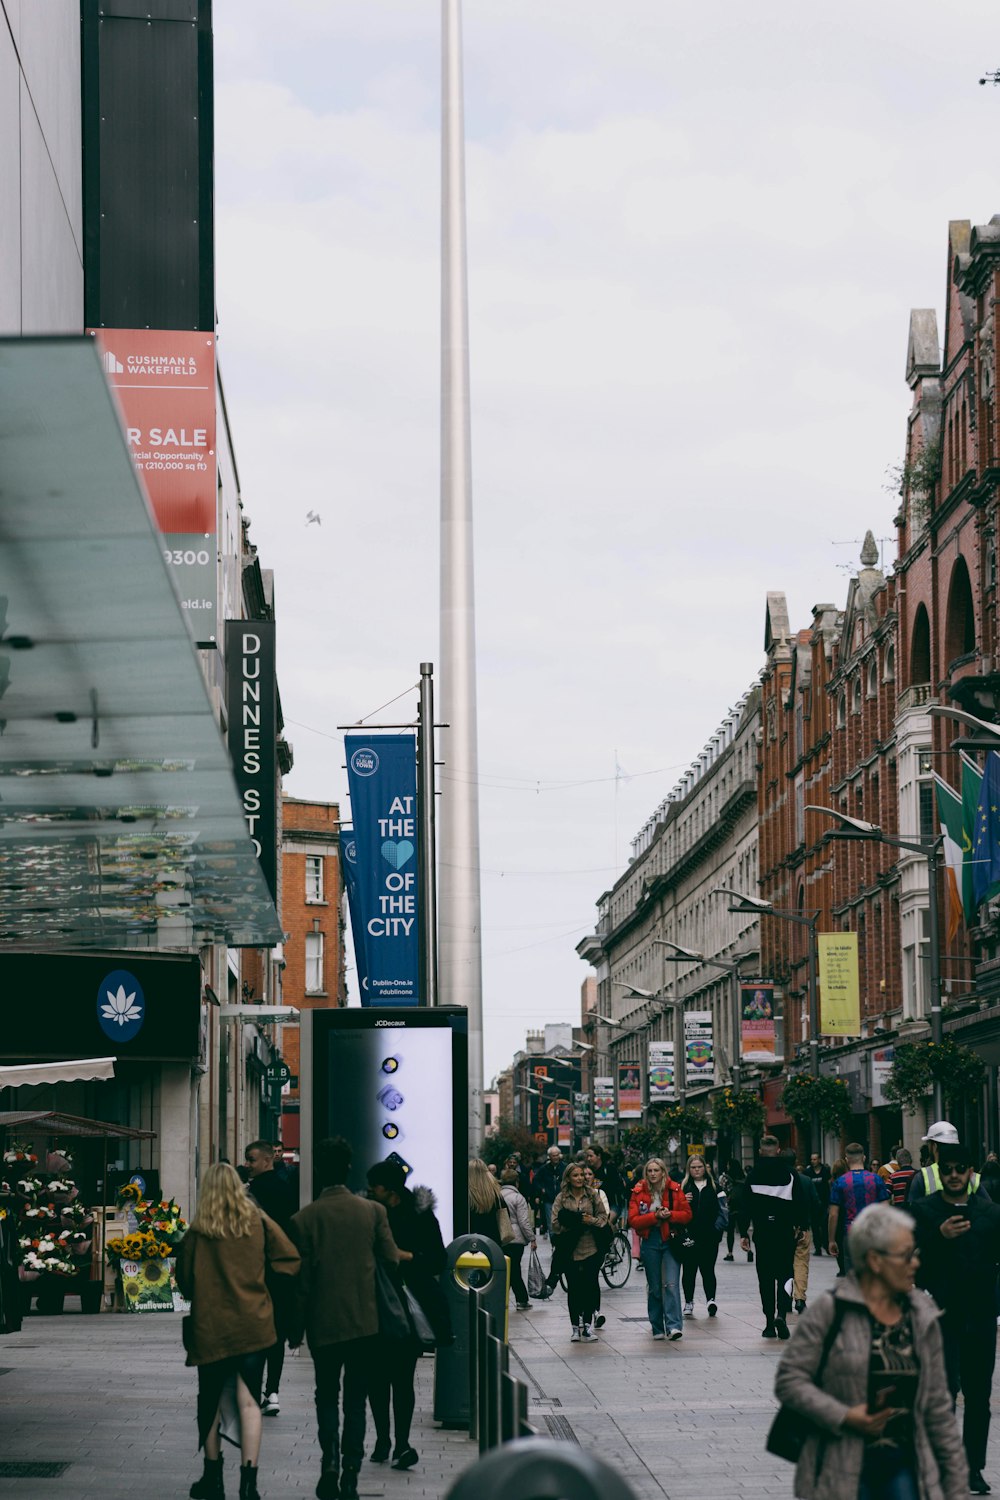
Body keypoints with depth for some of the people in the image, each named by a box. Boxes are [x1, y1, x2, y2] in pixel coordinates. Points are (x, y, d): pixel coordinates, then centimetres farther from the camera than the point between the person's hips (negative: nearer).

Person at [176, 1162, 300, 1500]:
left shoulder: (198, 1231, -5)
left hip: (210, 1328, -1)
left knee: (210, 1402, 13)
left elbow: (184, 1281, 2)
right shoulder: (259, 1224, 0)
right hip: (254, 1325, 1)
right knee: (249, 1401, 0)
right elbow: (290, 1259, -1)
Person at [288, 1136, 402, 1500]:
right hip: (365, 1321, 1)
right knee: (356, 1400, 8)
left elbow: (301, 1279, -5)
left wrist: (295, 1330, 4)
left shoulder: (304, 1219, -8)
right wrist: (409, 1255, 21)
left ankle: (331, 1456, -4)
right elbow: (391, 1259, -3)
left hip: (324, 1323, -1)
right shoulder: (373, 1211, -5)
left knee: (327, 1396, 15)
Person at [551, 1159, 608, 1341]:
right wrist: (574, 1222, -12)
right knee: (573, 1288, 3)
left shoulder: (592, 1195, 6)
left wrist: (592, 1221, -12)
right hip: (570, 1250, 0)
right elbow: (556, 1224, -1)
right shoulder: (561, 1198, 3)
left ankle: (587, 1324, 2)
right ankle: (576, 1327, 11)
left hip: (591, 1249, 0)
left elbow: (603, 1217, 7)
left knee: (590, 1286, -5)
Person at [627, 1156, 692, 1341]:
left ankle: (673, 1326, -18)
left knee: (671, 1284, -13)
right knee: (654, 1287, 8)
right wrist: (655, 1216, -17)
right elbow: (633, 1220, -5)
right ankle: (657, 1329, 15)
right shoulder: (639, 1192, 1)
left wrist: (670, 1215, -15)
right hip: (650, 1242, 1)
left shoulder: (674, 1190, 0)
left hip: (671, 1241, -1)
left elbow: (687, 1214, 2)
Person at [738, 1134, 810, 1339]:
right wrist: (801, 1225, 13)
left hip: (762, 1232, 0)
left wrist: (743, 1233, 4)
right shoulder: (790, 1172, -1)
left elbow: (746, 1205, -1)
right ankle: (782, 1313, -17)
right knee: (784, 1274, 5)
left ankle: (769, 1324, 6)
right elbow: (802, 1201, 0)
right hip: (785, 1231, 0)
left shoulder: (753, 1174, -2)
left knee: (765, 1278, 6)